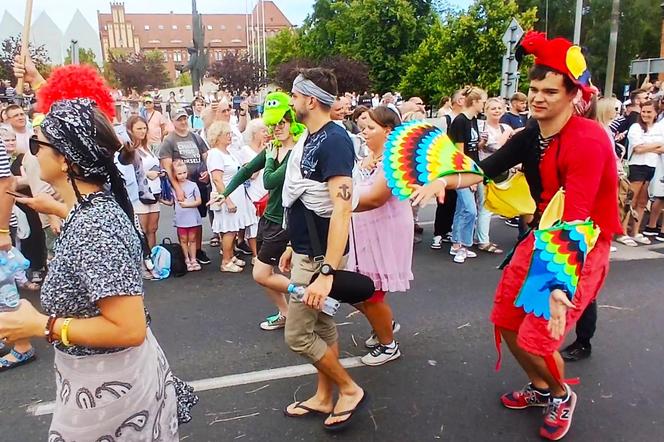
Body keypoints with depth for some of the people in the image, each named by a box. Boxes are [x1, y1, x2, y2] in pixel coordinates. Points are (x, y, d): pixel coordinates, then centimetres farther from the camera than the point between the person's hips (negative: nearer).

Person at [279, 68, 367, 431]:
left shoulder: (334, 141, -21)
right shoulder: (309, 138, 9)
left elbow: (342, 209, -28)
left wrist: (327, 272, -31)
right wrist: (294, 246, 20)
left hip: (319, 255, -9)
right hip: (307, 250, 9)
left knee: (297, 335, -1)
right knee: (322, 325, 17)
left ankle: (350, 390, 17)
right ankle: (324, 398, 32)